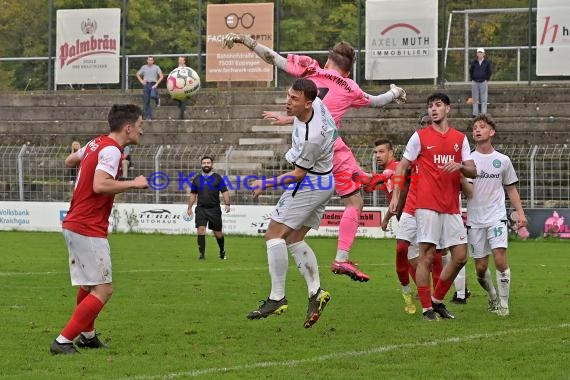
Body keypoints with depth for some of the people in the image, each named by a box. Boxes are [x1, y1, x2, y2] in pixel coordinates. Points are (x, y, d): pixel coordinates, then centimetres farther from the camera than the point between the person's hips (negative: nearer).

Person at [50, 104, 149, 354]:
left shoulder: (96, 144, 10)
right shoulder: (111, 150, -17)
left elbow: (69, 161, 26)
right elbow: (100, 186, -30)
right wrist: (134, 183, -21)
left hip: (74, 225, 10)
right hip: (89, 230, -10)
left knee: (89, 285, 24)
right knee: (103, 290, -7)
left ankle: (87, 335, 37)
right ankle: (63, 341, -10)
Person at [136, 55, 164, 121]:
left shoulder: (156, 67, 2)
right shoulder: (144, 67, 9)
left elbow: (161, 76, 0)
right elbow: (138, 74, 18)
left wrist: (157, 83, -10)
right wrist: (141, 81, 3)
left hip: (153, 84, -2)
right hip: (146, 84, 2)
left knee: (153, 95, -31)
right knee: (146, 101, -1)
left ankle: (157, 99, 9)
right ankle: (148, 116, 6)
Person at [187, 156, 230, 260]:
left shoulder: (217, 178, 2)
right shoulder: (197, 179, 9)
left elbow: (224, 192, -1)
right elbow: (193, 194, 17)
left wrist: (227, 204, -15)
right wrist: (189, 208, 13)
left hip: (214, 209, -1)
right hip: (201, 209, 1)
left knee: (218, 233, 7)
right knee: (201, 230, -15)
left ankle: (222, 252, 30)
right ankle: (202, 254, -11)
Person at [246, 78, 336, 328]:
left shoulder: (312, 137, -33)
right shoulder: (315, 104, -8)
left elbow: (298, 174, -21)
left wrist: (267, 184, -11)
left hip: (309, 184, -10)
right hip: (323, 183, 10)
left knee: (274, 234, -10)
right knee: (294, 240, 12)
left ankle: (277, 298, -12)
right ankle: (316, 292, 5)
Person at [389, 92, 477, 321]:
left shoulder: (460, 139, 12)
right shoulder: (420, 137, 3)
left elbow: (473, 172, 10)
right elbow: (402, 167, 5)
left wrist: (460, 166, -12)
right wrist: (395, 196, -5)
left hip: (452, 207, 4)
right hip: (427, 205, -4)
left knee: (460, 257, 3)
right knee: (426, 257, -7)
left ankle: (437, 300, 18)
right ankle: (426, 309, -2)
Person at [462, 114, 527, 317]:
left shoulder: (503, 160, 6)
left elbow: (511, 188, 15)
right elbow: (467, 192, -1)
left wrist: (520, 212, 6)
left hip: (496, 217, -1)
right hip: (475, 220, 1)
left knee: (500, 259, -16)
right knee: (480, 267, 3)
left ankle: (503, 304, -6)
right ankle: (493, 298, 28)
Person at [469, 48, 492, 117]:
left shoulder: (487, 62, 2)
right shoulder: (474, 62, 6)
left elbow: (489, 72, 7)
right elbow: (471, 71, 14)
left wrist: (487, 80, -2)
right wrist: (472, 79, 5)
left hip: (483, 82, -2)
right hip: (475, 82, 2)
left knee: (484, 99, -1)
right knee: (475, 99, 3)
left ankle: (484, 113, 1)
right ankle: (475, 113, 7)